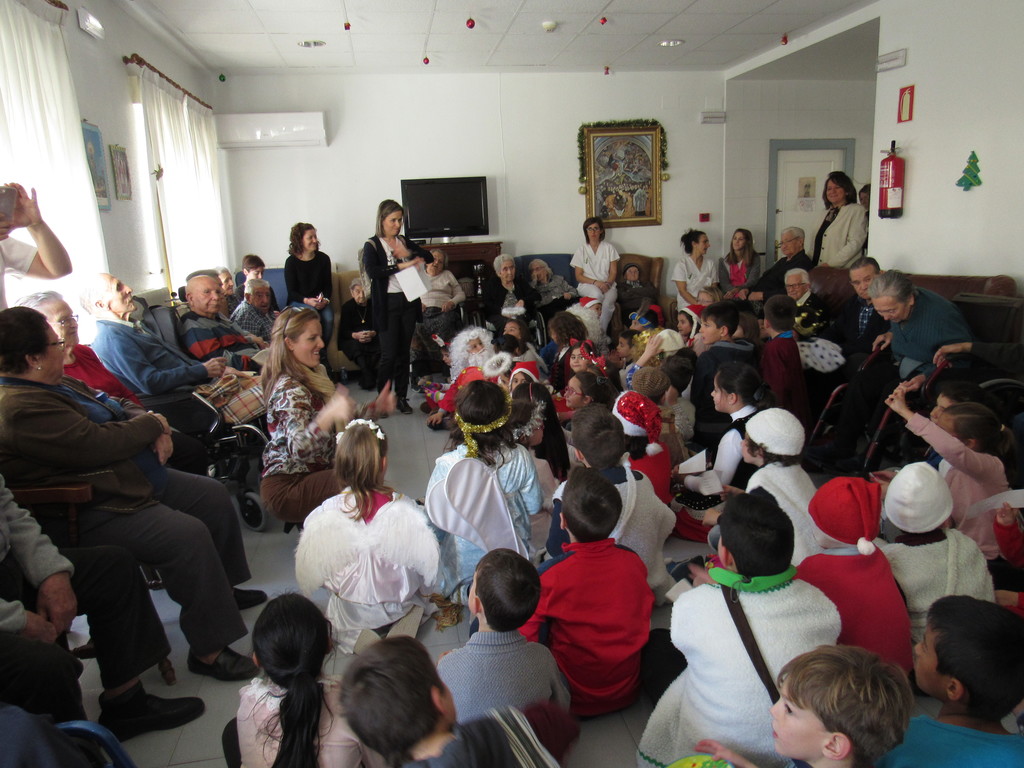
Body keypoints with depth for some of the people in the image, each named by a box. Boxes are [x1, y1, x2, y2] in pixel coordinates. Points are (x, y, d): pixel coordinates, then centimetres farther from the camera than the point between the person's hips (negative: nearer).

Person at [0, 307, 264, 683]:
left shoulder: (55, 383, 11)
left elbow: (116, 407, 18)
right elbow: (96, 444, -29)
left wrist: (155, 428, -4)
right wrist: (152, 424, -12)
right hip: (91, 514, -12)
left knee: (214, 496, 14)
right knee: (188, 535, -28)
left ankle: (220, 588, 32)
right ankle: (208, 650, -15)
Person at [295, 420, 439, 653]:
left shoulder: (323, 516, -25)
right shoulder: (405, 509, -27)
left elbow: (309, 572, -10)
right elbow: (426, 560, -14)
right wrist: (425, 591, 9)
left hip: (349, 614, 1)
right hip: (397, 606, 0)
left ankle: (355, 635, 19)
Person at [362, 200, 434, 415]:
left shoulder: (405, 242, 13)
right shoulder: (372, 245, -2)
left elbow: (429, 257, 11)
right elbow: (371, 271, -19)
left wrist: (409, 254, -6)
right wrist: (401, 266, -22)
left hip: (408, 301, 5)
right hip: (387, 304, -5)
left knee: (404, 352, 9)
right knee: (389, 354, -5)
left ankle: (401, 396, 18)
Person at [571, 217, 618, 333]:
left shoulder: (609, 248, 10)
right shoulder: (581, 250, 8)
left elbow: (613, 272, 7)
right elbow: (579, 276, 3)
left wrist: (607, 283, -14)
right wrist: (596, 282, -12)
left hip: (607, 284, 1)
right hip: (587, 285, -1)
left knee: (608, 302, -35)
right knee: (597, 294, -37)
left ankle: (602, 333, -31)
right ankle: (598, 333, -35)